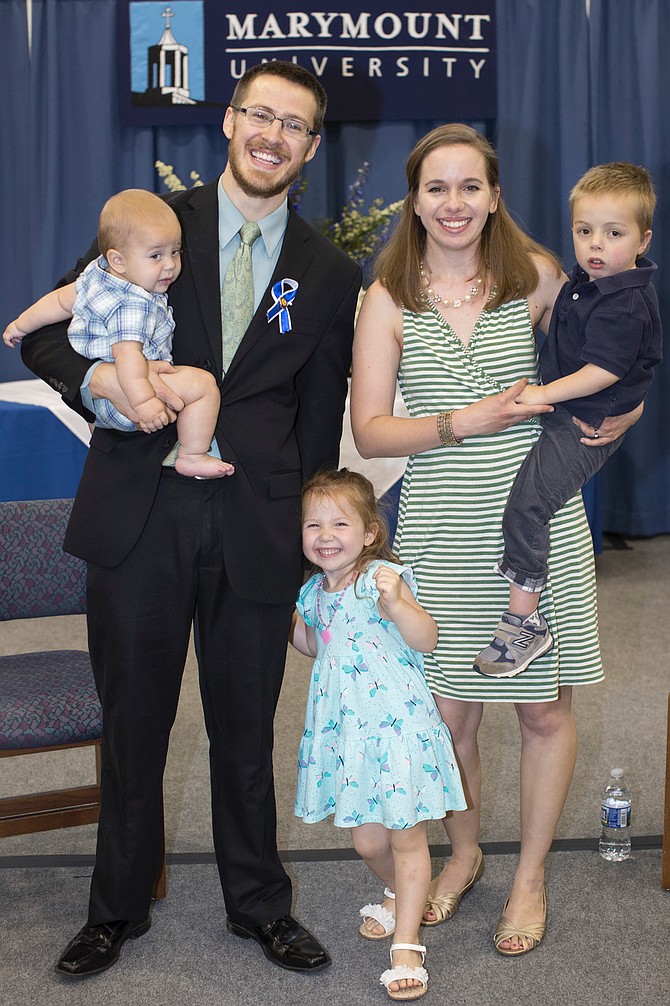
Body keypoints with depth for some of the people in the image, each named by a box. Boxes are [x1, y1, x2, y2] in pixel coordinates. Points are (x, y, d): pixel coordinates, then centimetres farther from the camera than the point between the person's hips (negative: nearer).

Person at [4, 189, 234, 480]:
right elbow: (126, 352, -36)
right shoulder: (133, 306, -25)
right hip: (120, 399, -11)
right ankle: (192, 458, -13)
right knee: (203, 383, -19)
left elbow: (60, 300, 17)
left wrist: (22, 325, 29)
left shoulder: (96, 273, 5)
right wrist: (143, 401, -44)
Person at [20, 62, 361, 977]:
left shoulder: (332, 275, 8)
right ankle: (118, 907, 30)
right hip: (138, 519, 0)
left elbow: (318, 424, 10)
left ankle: (259, 905, 31)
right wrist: (105, 378, -17)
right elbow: (43, 335, 5)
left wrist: (305, 551, 7)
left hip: (256, 529, 1)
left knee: (245, 729, 11)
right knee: (133, 721, 11)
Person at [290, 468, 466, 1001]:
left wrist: (394, 601, -37)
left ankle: (407, 945, 10)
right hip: (347, 732, 6)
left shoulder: (383, 577, -13)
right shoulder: (315, 592, 8)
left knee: (407, 837, 1)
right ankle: (400, 895, 44)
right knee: (368, 840, 14)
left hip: (399, 727, -6)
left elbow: (426, 639, -23)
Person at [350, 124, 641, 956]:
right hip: (442, 534, 0)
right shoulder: (389, 298, -1)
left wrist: (621, 411, -3)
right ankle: (463, 853, 35)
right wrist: (463, 423, -17)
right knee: (448, 709, 7)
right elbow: (369, 431, -4)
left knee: (545, 708, 8)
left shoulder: (538, 276, 1)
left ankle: (530, 877, 29)